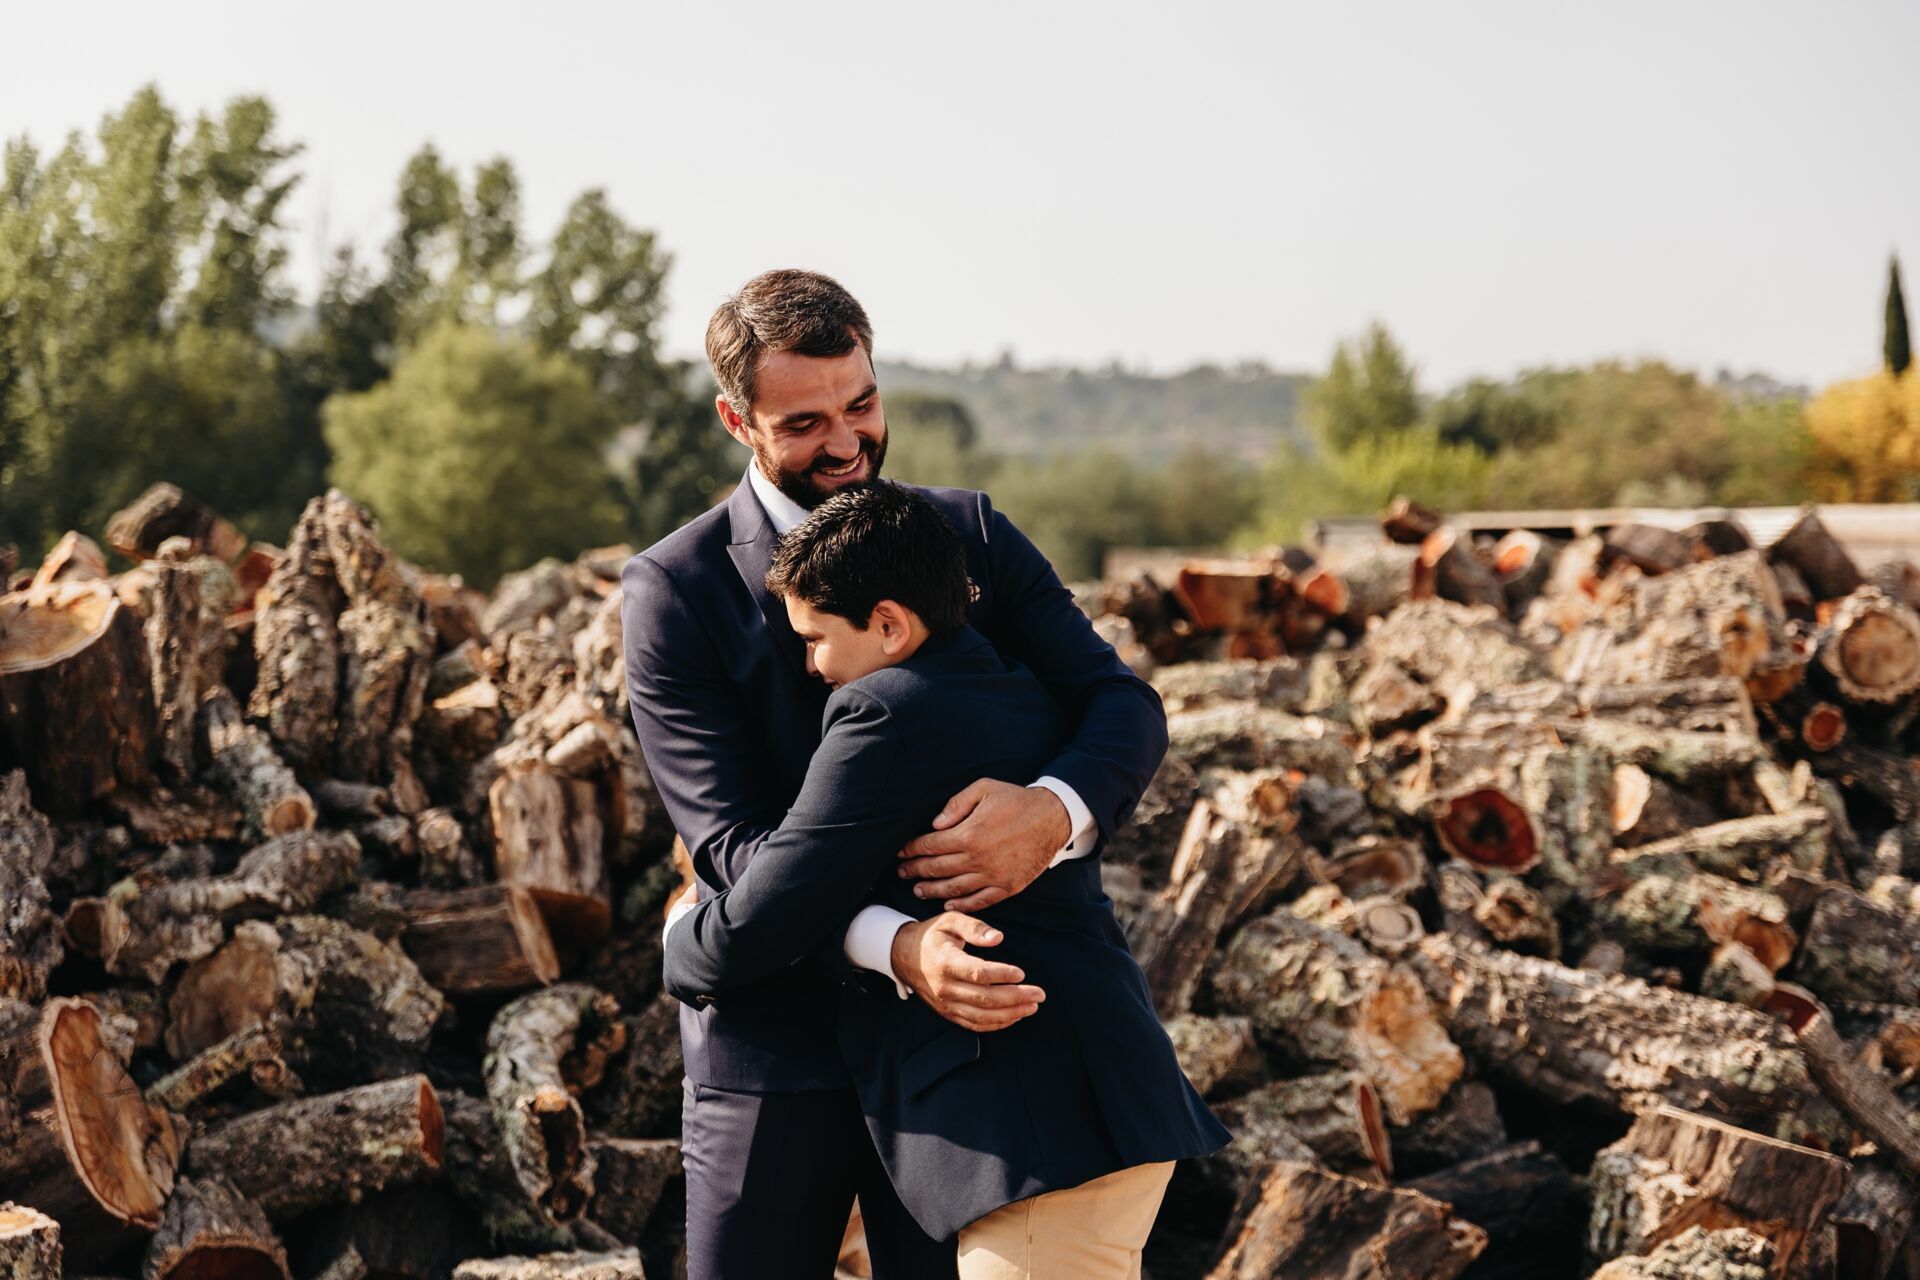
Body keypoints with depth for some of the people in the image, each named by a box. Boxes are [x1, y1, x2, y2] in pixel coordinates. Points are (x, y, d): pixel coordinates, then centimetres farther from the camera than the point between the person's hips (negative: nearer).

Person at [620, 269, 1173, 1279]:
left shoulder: (970, 535, 4)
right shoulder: (674, 590, -5)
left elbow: (1124, 706, -4)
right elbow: (731, 839, -14)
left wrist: (1052, 814, -29)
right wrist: (895, 946, -32)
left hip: (962, 1022, 2)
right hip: (778, 1039, -2)